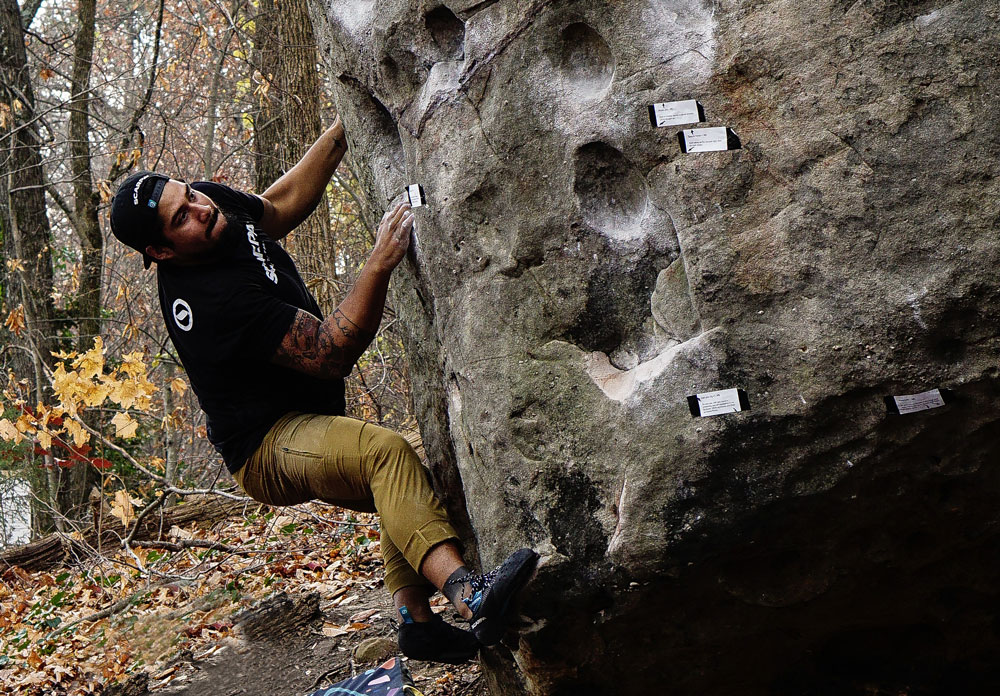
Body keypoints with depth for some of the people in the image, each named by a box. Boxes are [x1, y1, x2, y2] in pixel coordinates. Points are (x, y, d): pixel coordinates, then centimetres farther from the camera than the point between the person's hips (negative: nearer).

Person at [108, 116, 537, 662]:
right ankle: (468, 593, -52)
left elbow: (280, 204, 18)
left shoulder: (215, 201, -4)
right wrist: (381, 262, -36)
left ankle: (416, 620, 9)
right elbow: (330, 354, -31)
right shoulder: (213, 299, -31)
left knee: (402, 487, 17)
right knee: (387, 452, -35)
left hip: (305, 422, 11)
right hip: (267, 451, -11)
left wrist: (344, 129, 11)